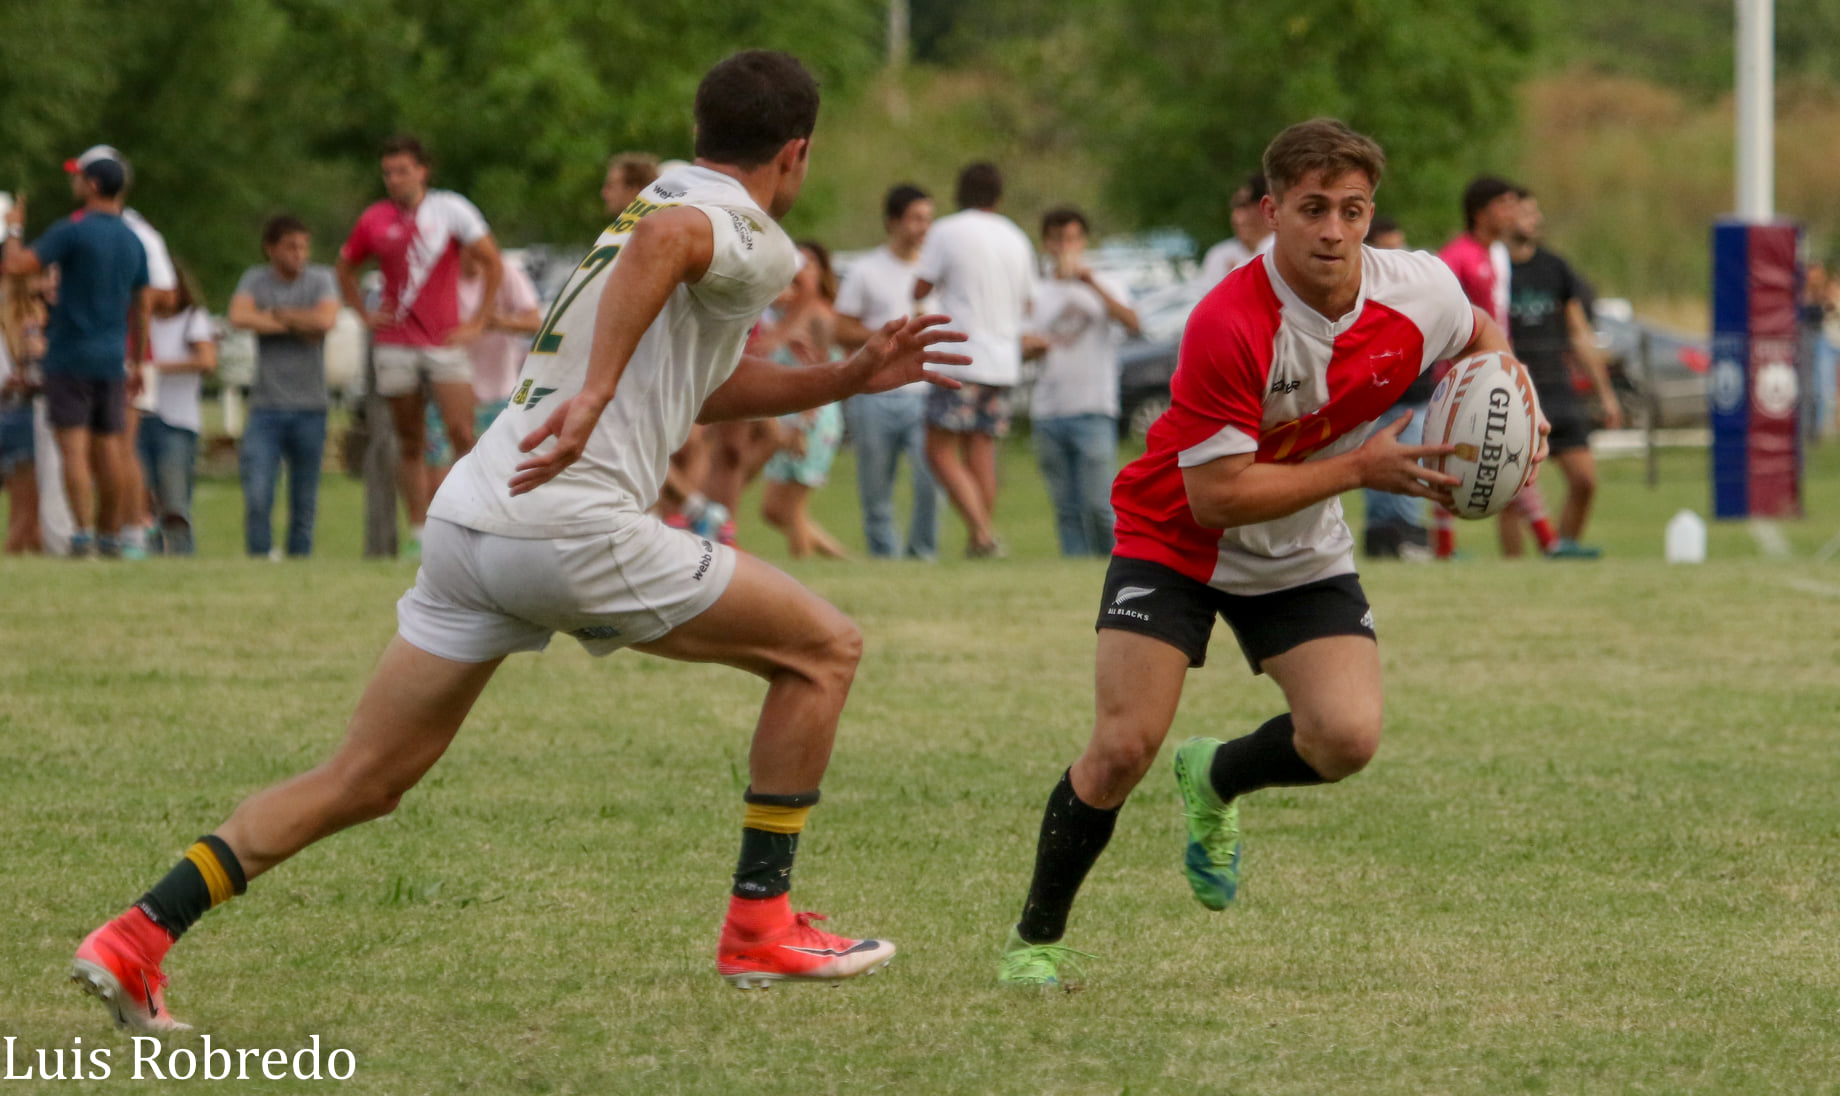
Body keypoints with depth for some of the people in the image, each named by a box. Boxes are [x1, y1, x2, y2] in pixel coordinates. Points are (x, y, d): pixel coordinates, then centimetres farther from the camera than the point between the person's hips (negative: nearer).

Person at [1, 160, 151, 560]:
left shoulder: (73, 231, -11)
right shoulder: (133, 241, 9)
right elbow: (142, 305, 15)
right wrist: (138, 361, 23)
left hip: (69, 356, -5)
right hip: (112, 358, 5)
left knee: (73, 446, -7)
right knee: (110, 449, 9)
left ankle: (84, 531, -16)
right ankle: (112, 535, 11)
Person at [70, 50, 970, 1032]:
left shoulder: (670, 196, 27)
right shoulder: (753, 237, -2)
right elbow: (664, 237, -27)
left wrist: (847, 378, 34)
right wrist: (596, 397, -33)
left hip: (466, 518, 8)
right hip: (571, 527, -8)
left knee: (362, 780, 9)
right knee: (823, 648, 7)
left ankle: (135, 939, -1)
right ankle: (760, 928, 8)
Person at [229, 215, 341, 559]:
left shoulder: (321, 279, 6)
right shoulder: (255, 280, 7)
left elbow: (326, 320, -13)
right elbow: (239, 317, -13)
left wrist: (279, 314, -5)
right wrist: (295, 325, -9)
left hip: (310, 408, 1)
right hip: (266, 405, -1)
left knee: (305, 500, 4)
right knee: (257, 495, -14)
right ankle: (260, 559, -8)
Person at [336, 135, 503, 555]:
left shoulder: (450, 209, -1)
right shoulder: (375, 220, 6)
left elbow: (492, 262, 3)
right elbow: (345, 268, 23)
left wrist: (477, 322, -1)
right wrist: (365, 315, 11)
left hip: (445, 342, -2)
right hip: (395, 345, 2)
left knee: (461, 434, -13)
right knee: (410, 444, 3)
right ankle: (419, 531, 7)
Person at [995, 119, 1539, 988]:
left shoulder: (1418, 291, -15)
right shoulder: (1230, 325, -31)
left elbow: (1480, 334, 12)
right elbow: (1216, 494, -29)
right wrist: (1359, 467, -28)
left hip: (1302, 554, 4)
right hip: (1175, 543, -4)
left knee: (1347, 737, -16)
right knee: (1124, 749, -17)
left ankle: (1215, 782, 19)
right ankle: (1035, 938, 7)